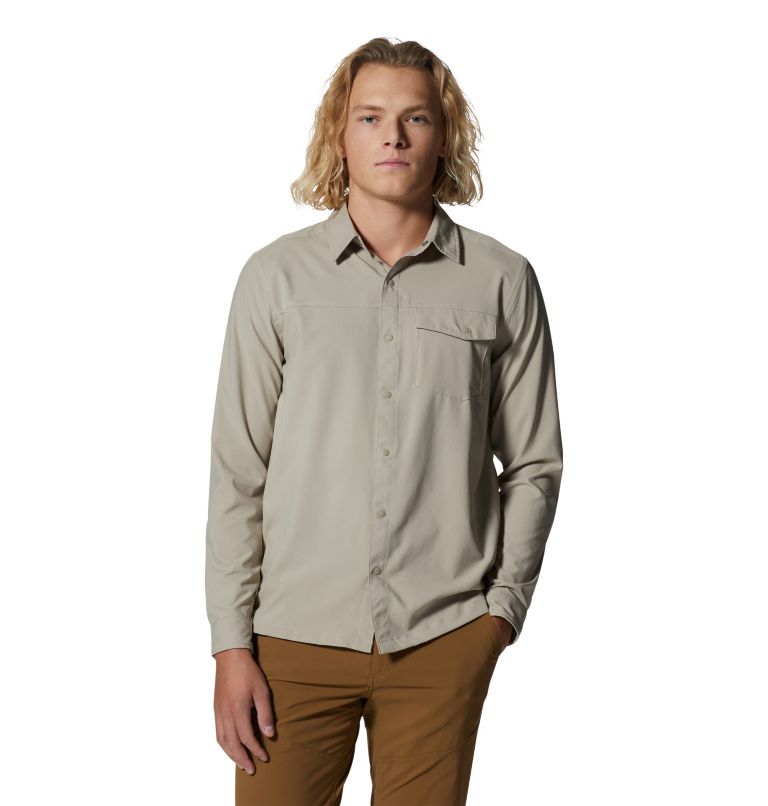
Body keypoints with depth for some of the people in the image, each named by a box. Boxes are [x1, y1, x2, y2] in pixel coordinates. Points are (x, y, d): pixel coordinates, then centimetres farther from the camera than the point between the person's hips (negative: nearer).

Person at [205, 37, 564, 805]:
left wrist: (504, 602, -1)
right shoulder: (276, 275, 2)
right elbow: (236, 473, 2)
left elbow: (533, 464, 8)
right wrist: (231, 644, -2)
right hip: (299, 634, 0)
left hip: (444, 640, 0)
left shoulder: (502, 281, 3)